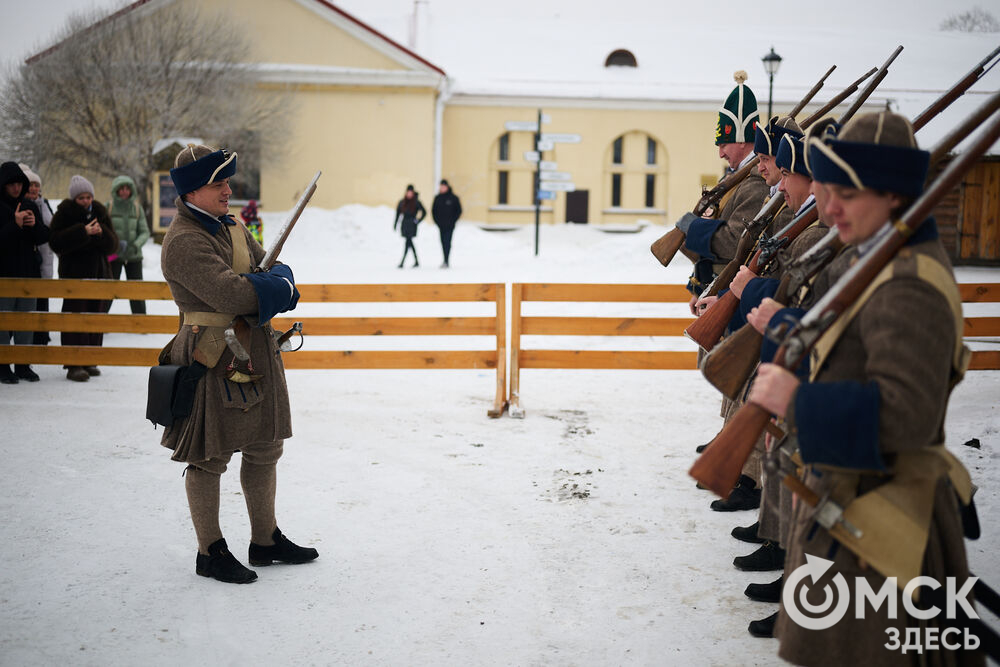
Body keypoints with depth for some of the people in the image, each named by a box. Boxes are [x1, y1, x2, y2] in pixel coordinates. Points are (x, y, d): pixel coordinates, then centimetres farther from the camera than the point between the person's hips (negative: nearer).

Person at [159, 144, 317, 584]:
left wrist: (273, 285, -12)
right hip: (215, 360, -9)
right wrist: (278, 288, -12)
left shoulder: (231, 227, 13)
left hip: (256, 351, 9)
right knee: (209, 457, 4)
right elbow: (230, 294, -27)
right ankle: (210, 552, 18)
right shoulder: (184, 242, -17)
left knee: (265, 448, 16)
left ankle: (266, 540, 30)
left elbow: (273, 269, 12)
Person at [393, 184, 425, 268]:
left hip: (412, 224, -4)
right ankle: (416, 261, 18)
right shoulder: (402, 202, 8)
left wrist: (418, 220, -4)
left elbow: (424, 213, 3)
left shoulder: (416, 202, -2)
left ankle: (402, 262, -15)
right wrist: (395, 224, 11)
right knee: (410, 242, 8)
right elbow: (398, 213, 13)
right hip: (404, 224, 4)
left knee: (408, 242, -11)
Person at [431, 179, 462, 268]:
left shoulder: (453, 198, -2)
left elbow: (459, 211, 2)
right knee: (443, 243, 8)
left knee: (447, 242, -13)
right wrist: (436, 221, 7)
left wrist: (453, 221, -4)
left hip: (450, 226, -4)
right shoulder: (437, 198, 8)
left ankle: (446, 261, -18)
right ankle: (445, 261, 16)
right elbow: (433, 210, 17)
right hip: (441, 226, 4)